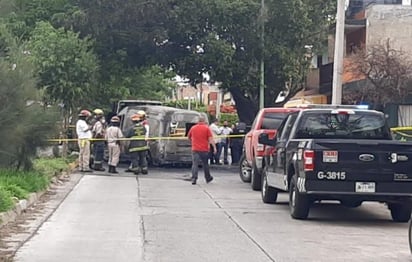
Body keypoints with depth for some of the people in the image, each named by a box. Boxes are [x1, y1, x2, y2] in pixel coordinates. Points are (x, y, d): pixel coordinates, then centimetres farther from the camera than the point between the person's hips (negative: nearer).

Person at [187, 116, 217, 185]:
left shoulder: (193, 128, 5)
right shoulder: (206, 128, -2)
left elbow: (188, 137, 20)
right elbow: (211, 139, -10)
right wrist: (214, 147, -11)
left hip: (195, 149, 0)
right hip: (204, 149, 0)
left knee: (195, 164, -3)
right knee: (205, 164, 15)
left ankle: (194, 179, -15)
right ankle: (208, 178, 27)